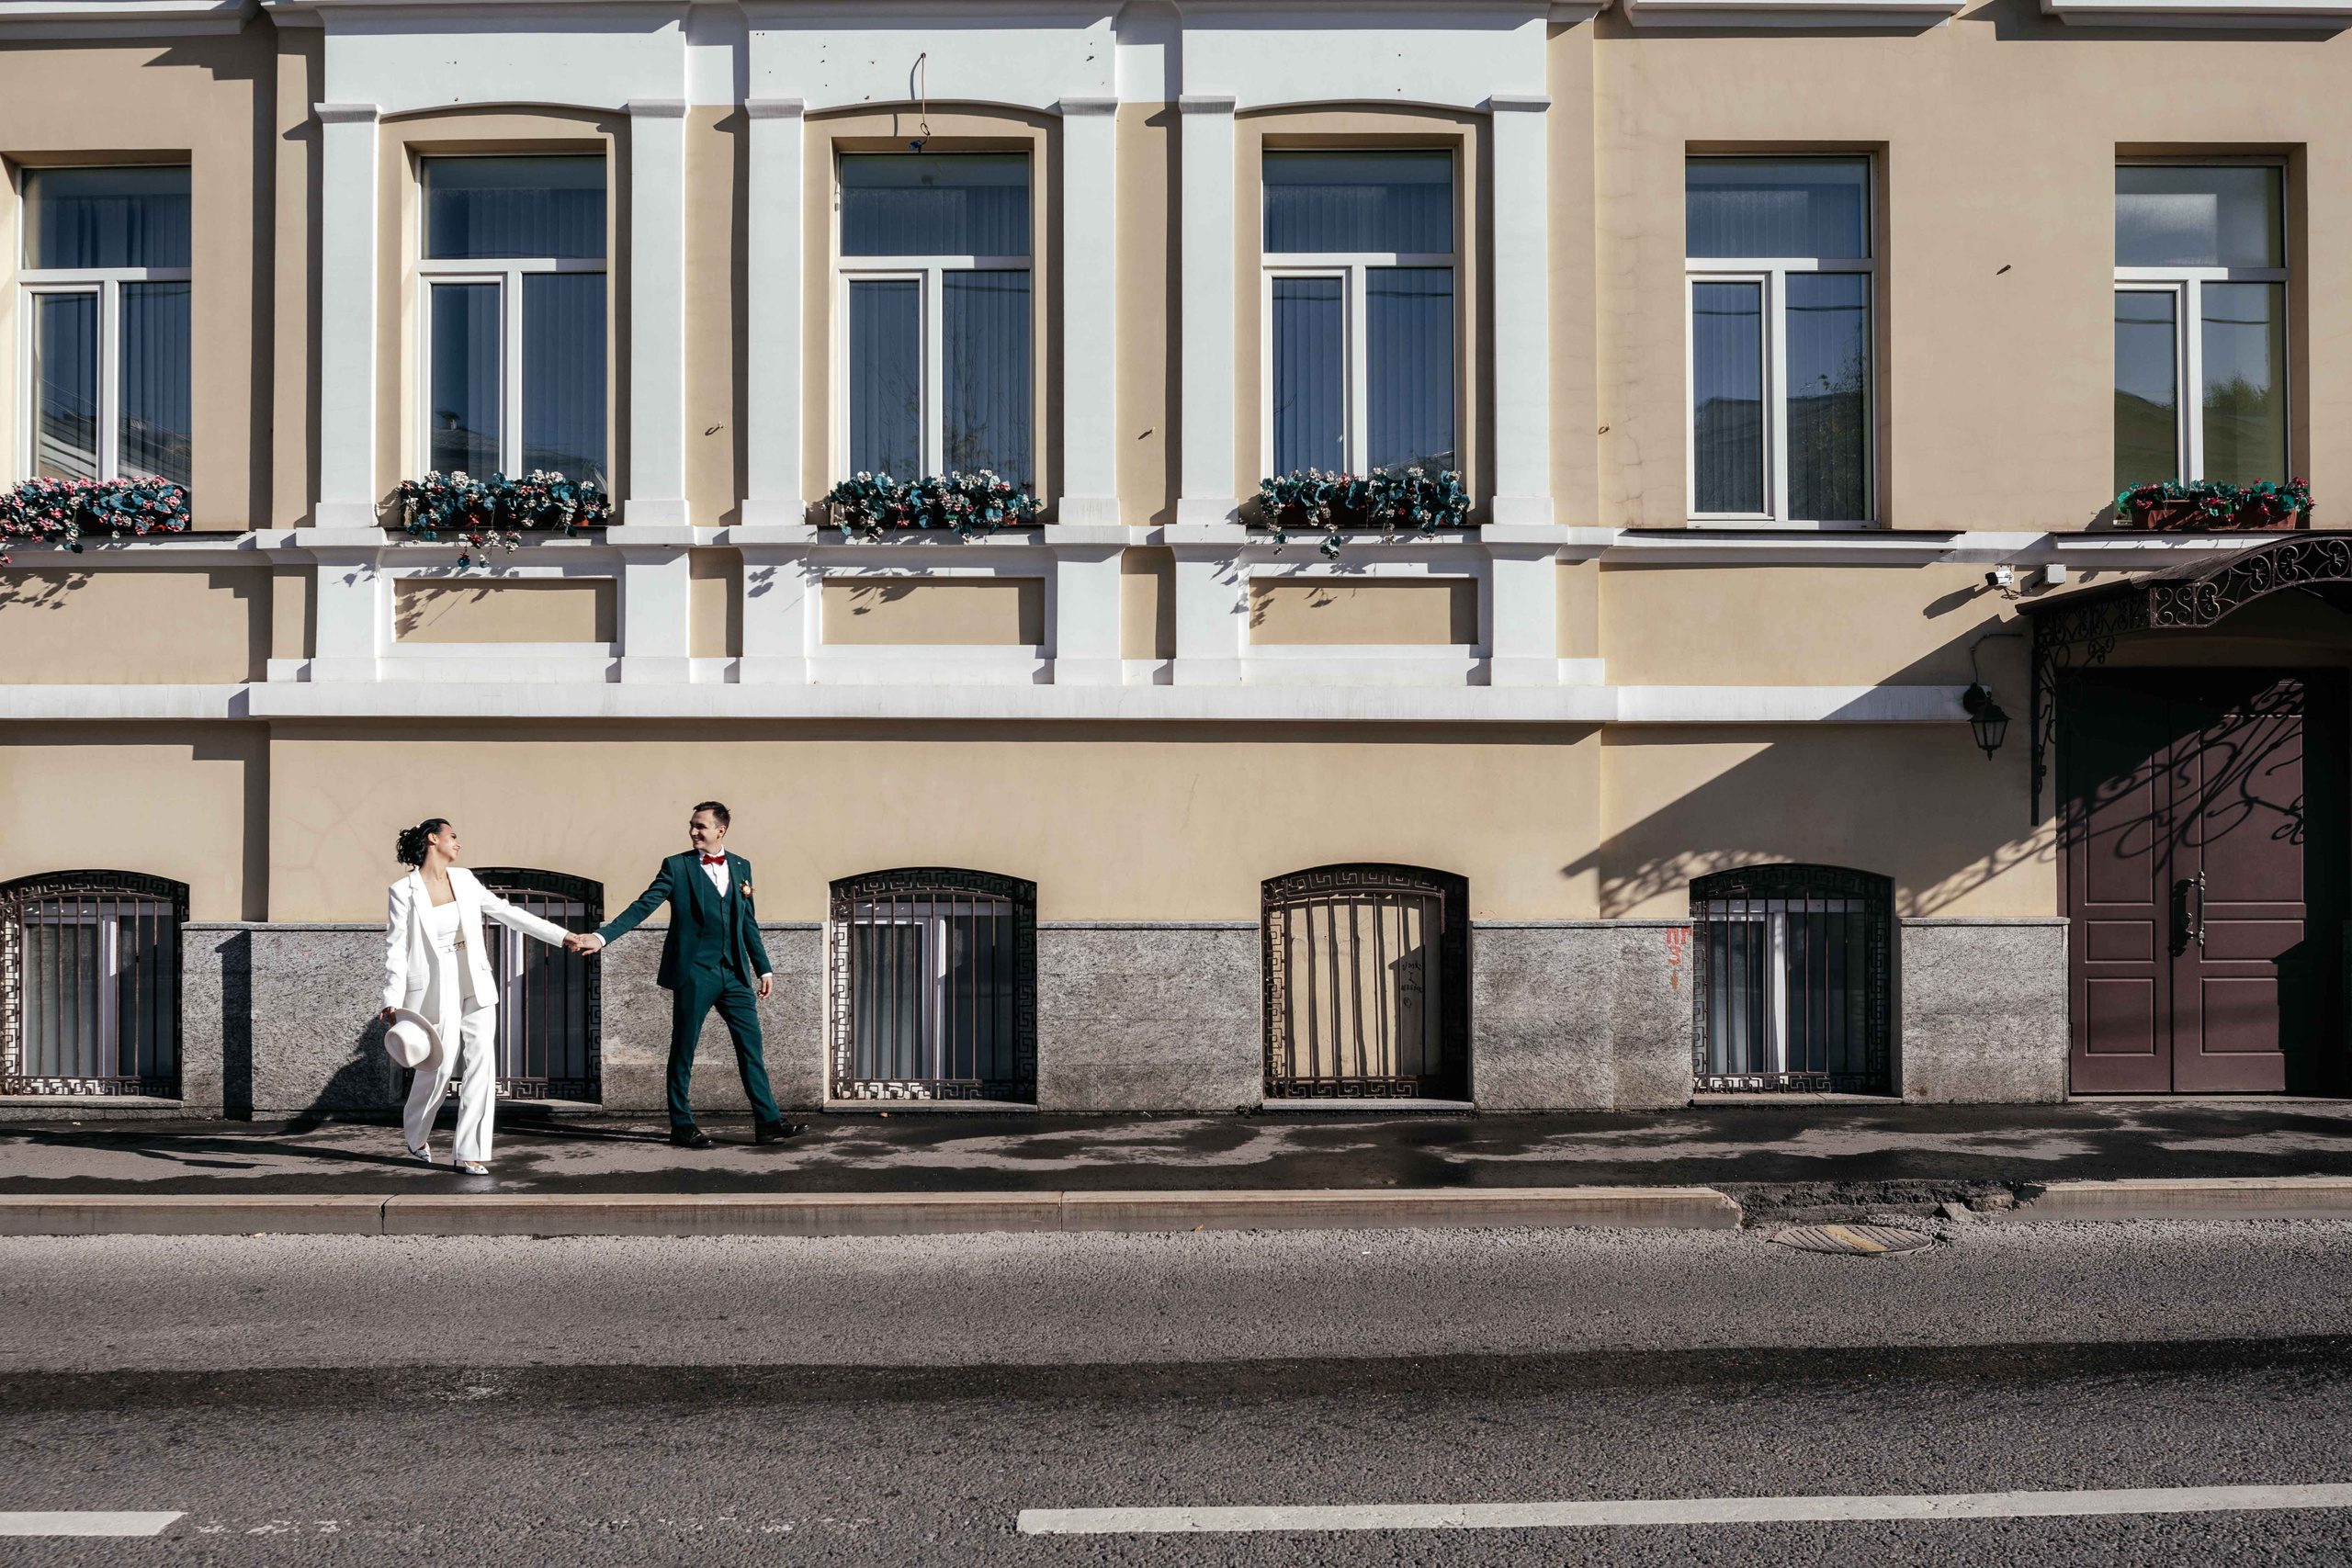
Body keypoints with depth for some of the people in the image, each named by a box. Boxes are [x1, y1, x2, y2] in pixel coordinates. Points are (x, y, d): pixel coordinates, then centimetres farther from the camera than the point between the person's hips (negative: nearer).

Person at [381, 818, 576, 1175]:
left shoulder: (463, 879, 7)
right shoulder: (404, 892, -7)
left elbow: (505, 912, 12)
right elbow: (396, 948, -8)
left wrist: (560, 935, 10)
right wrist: (392, 1001, -15)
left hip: (474, 984, 4)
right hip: (435, 989, -4)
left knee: (481, 1064, -5)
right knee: (439, 1066, 1)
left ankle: (470, 1152, 0)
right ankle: (416, 1134, 31)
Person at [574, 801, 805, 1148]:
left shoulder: (741, 866, 11)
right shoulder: (676, 866, 0)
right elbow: (643, 906, -6)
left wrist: (763, 968, 15)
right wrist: (601, 936, -16)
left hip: (735, 973, 4)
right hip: (693, 973, -4)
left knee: (751, 1047, 1)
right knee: (683, 1049, 2)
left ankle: (767, 1122, 4)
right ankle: (682, 1125, 12)